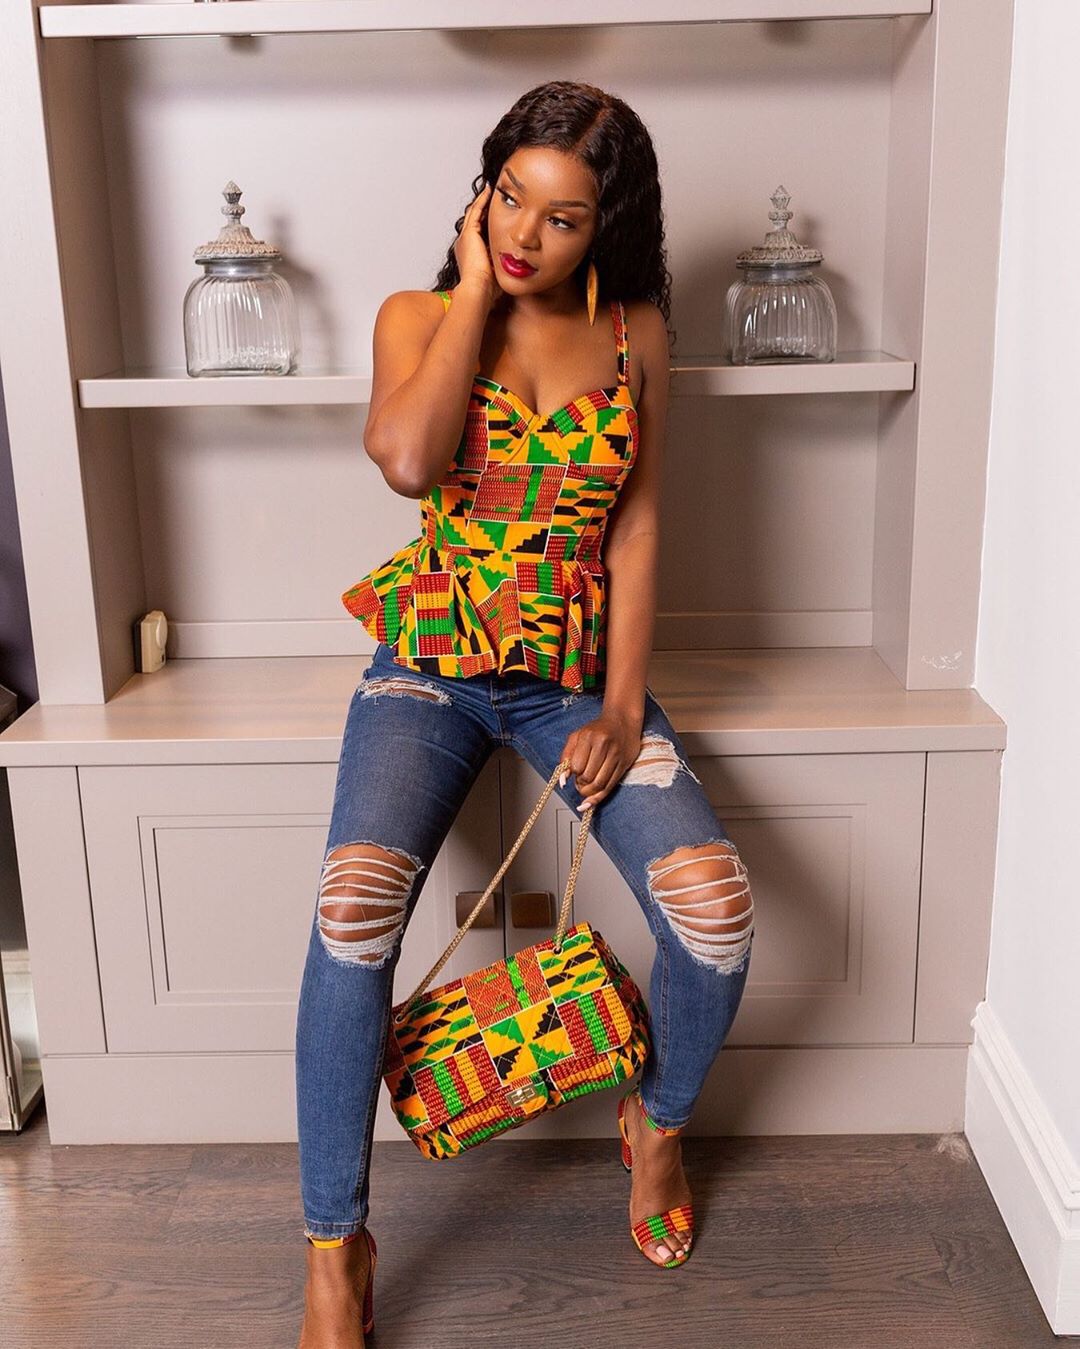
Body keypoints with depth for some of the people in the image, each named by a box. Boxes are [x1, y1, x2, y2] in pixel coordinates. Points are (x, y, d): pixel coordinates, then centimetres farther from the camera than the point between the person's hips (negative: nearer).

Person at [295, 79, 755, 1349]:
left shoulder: (633, 331, 6)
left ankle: (658, 1121, 15)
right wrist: (474, 289, -9)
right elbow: (406, 459, -19)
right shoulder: (417, 316, 2)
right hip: (432, 667, -1)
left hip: (579, 669, 2)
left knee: (715, 907, -19)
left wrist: (623, 707, -8)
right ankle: (334, 1243, -5)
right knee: (356, 901, -27)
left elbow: (637, 525, 2)